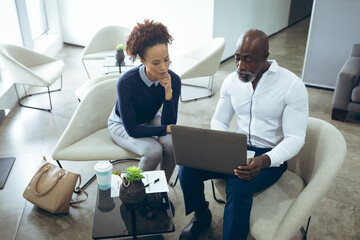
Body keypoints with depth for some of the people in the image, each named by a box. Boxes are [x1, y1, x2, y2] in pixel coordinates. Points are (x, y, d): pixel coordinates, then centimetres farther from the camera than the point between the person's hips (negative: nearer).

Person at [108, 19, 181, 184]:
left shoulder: (173, 80, -22)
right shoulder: (126, 83, -33)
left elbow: (169, 123, -20)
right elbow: (132, 130, -27)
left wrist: (168, 93, -33)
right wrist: (166, 129, -26)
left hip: (151, 120, 4)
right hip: (122, 125, -3)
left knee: (171, 144, -27)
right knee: (154, 151, -29)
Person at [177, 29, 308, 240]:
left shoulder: (292, 86, -15)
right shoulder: (232, 81, 0)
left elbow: (295, 138, -16)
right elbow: (219, 120, 9)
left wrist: (264, 160, -35)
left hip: (271, 155, -4)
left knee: (238, 186, -36)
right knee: (187, 168, -16)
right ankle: (202, 217, 13)